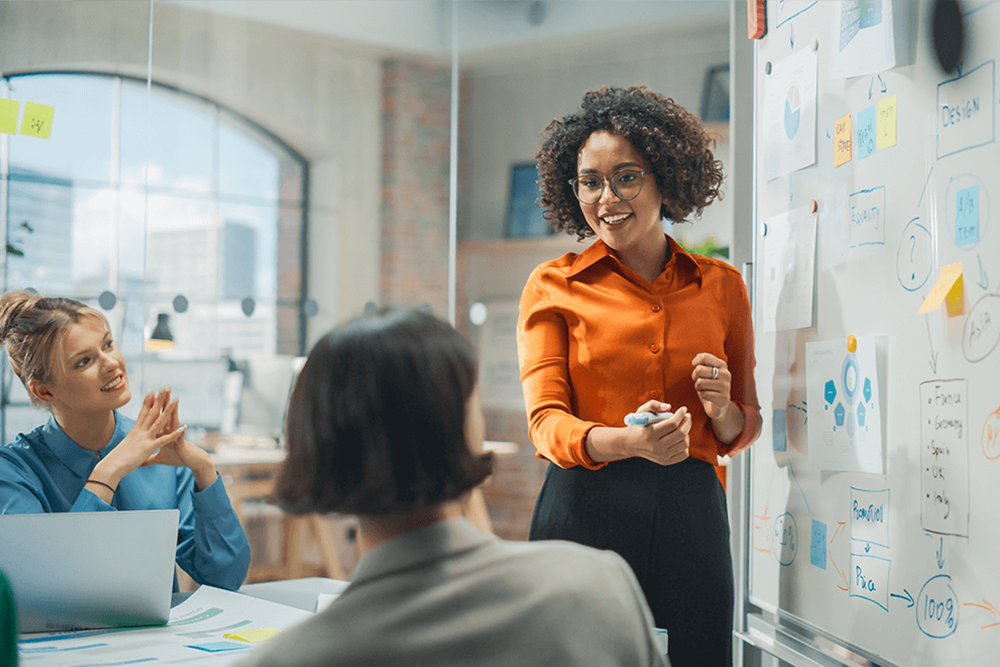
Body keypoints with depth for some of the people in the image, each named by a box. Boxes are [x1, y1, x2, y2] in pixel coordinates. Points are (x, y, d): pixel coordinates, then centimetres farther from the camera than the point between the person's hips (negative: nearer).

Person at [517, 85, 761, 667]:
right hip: (587, 510, -2)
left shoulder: (722, 285, 12)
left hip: (691, 515, 2)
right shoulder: (554, 286, 6)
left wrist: (722, 410, -6)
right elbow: (546, 422, -4)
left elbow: (743, 432, 17)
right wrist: (630, 441, -24)